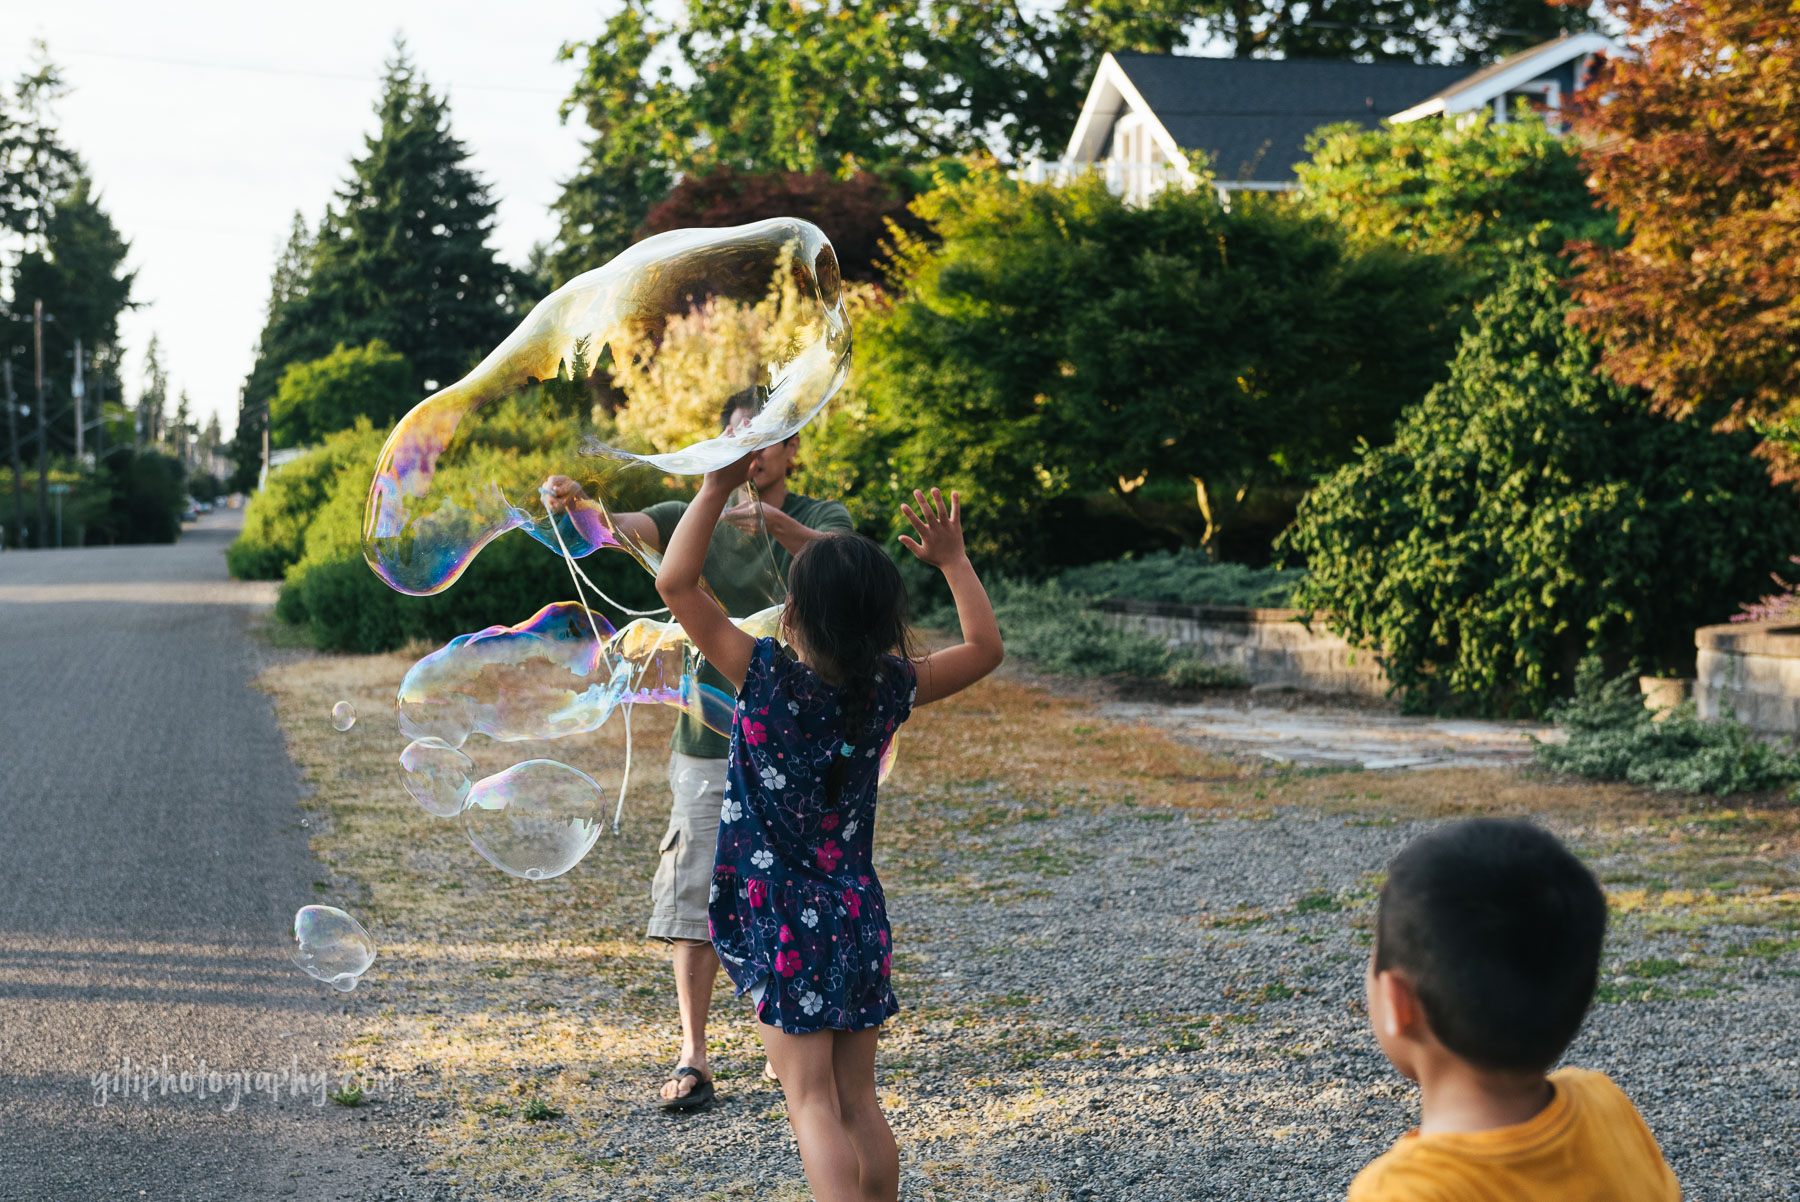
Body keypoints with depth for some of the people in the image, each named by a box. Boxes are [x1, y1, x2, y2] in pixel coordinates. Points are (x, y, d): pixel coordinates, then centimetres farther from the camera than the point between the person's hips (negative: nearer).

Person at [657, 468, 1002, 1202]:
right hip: (858, 917, 4)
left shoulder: (766, 675, -15)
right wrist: (953, 561, 20)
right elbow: (985, 648, 12)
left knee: (812, 1104, -2)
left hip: (781, 923, -4)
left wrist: (717, 487, -7)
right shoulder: (890, 691, -5)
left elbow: (675, 583, -13)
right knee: (859, 1104, 13)